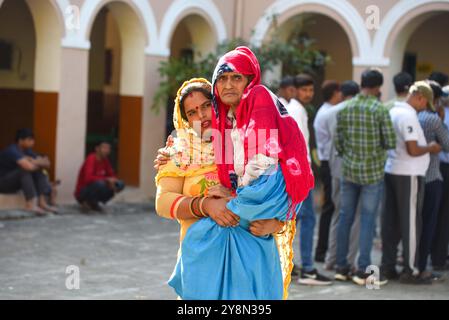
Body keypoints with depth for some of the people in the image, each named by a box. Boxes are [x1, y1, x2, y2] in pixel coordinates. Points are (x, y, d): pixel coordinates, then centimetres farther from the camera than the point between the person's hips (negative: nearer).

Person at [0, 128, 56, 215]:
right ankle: (31, 203, -35)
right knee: (24, 170, -29)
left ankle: (42, 202, -21)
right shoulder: (12, 150, -24)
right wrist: (39, 163, -14)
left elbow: (47, 164, -1)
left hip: (16, 182, 8)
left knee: (38, 172, -9)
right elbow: (29, 167, -36)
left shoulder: (27, 151, 3)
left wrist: (35, 162, -20)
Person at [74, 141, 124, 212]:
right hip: (82, 194, -8)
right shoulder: (91, 159, -21)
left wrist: (113, 180, -14)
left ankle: (94, 203, 4)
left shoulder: (105, 160, 4)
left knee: (120, 184, -3)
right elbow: (88, 178, -35)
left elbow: (112, 175, 10)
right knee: (100, 183, -37)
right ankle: (89, 202, -8)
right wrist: (107, 179, -34)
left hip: (94, 190, 8)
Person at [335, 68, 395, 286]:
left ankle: (341, 267, 16)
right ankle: (363, 271, 0)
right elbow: (391, 142, -11)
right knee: (367, 220, 0)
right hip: (372, 172, -4)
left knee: (345, 218, 11)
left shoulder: (344, 108, 2)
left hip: (348, 170, 4)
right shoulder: (380, 109, -11)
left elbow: (338, 141, 5)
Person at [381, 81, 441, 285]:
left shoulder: (393, 112, 12)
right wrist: (431, 148, -3)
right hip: (408, 175, -9)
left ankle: (388, 267, 16)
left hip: (391, 171, 9)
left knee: (391, 222, 11)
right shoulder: (408, 116, -17)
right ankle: (409, 271, 0)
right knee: (411, 222, -3)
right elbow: (413, 150, -21)